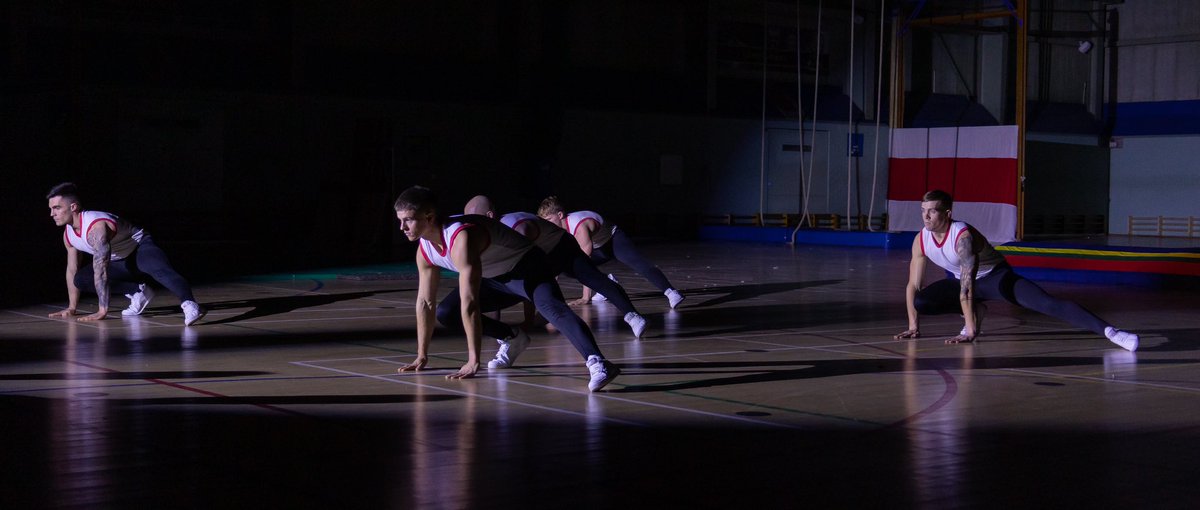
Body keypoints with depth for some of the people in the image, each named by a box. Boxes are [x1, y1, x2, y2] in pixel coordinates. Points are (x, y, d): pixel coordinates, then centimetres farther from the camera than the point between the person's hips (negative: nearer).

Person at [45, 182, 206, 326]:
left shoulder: (95, 227, -32)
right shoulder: (68, 235, -4)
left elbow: (100, 271, -38)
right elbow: (72, 270, 11)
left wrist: (102, 311, -40)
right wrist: (71, 308, 13)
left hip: (141, 249, -9)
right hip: (121, 262, 9)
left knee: (161, 270, -40)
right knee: (81, 279, -5)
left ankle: (189, 304, -62)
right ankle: (138, 293, 0)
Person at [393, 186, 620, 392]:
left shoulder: (461, 238, -34)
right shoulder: (424, 250, -5)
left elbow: (469, 304, -37)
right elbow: (425, 302, 7)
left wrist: (473, 362, -37)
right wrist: (421, 357, 10)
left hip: (526, 268, -9)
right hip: (495, 279, 9)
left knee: (550, 306, -37)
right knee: (448, 314, 2)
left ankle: (597, 363, -55)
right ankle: (512, 339, 19)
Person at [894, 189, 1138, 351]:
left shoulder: (962, 235, -33)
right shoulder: (921, 240, -15)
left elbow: (967, 287, -37)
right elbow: (912, 285, -6)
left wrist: (970, 331, -39)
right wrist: (913, 326, -9)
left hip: (995, 276, -6)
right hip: (962, 279, 6)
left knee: (1049, 304, -25)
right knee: (921, 302, -15)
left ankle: (1108, 331, -34)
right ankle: (976, 310, 8)